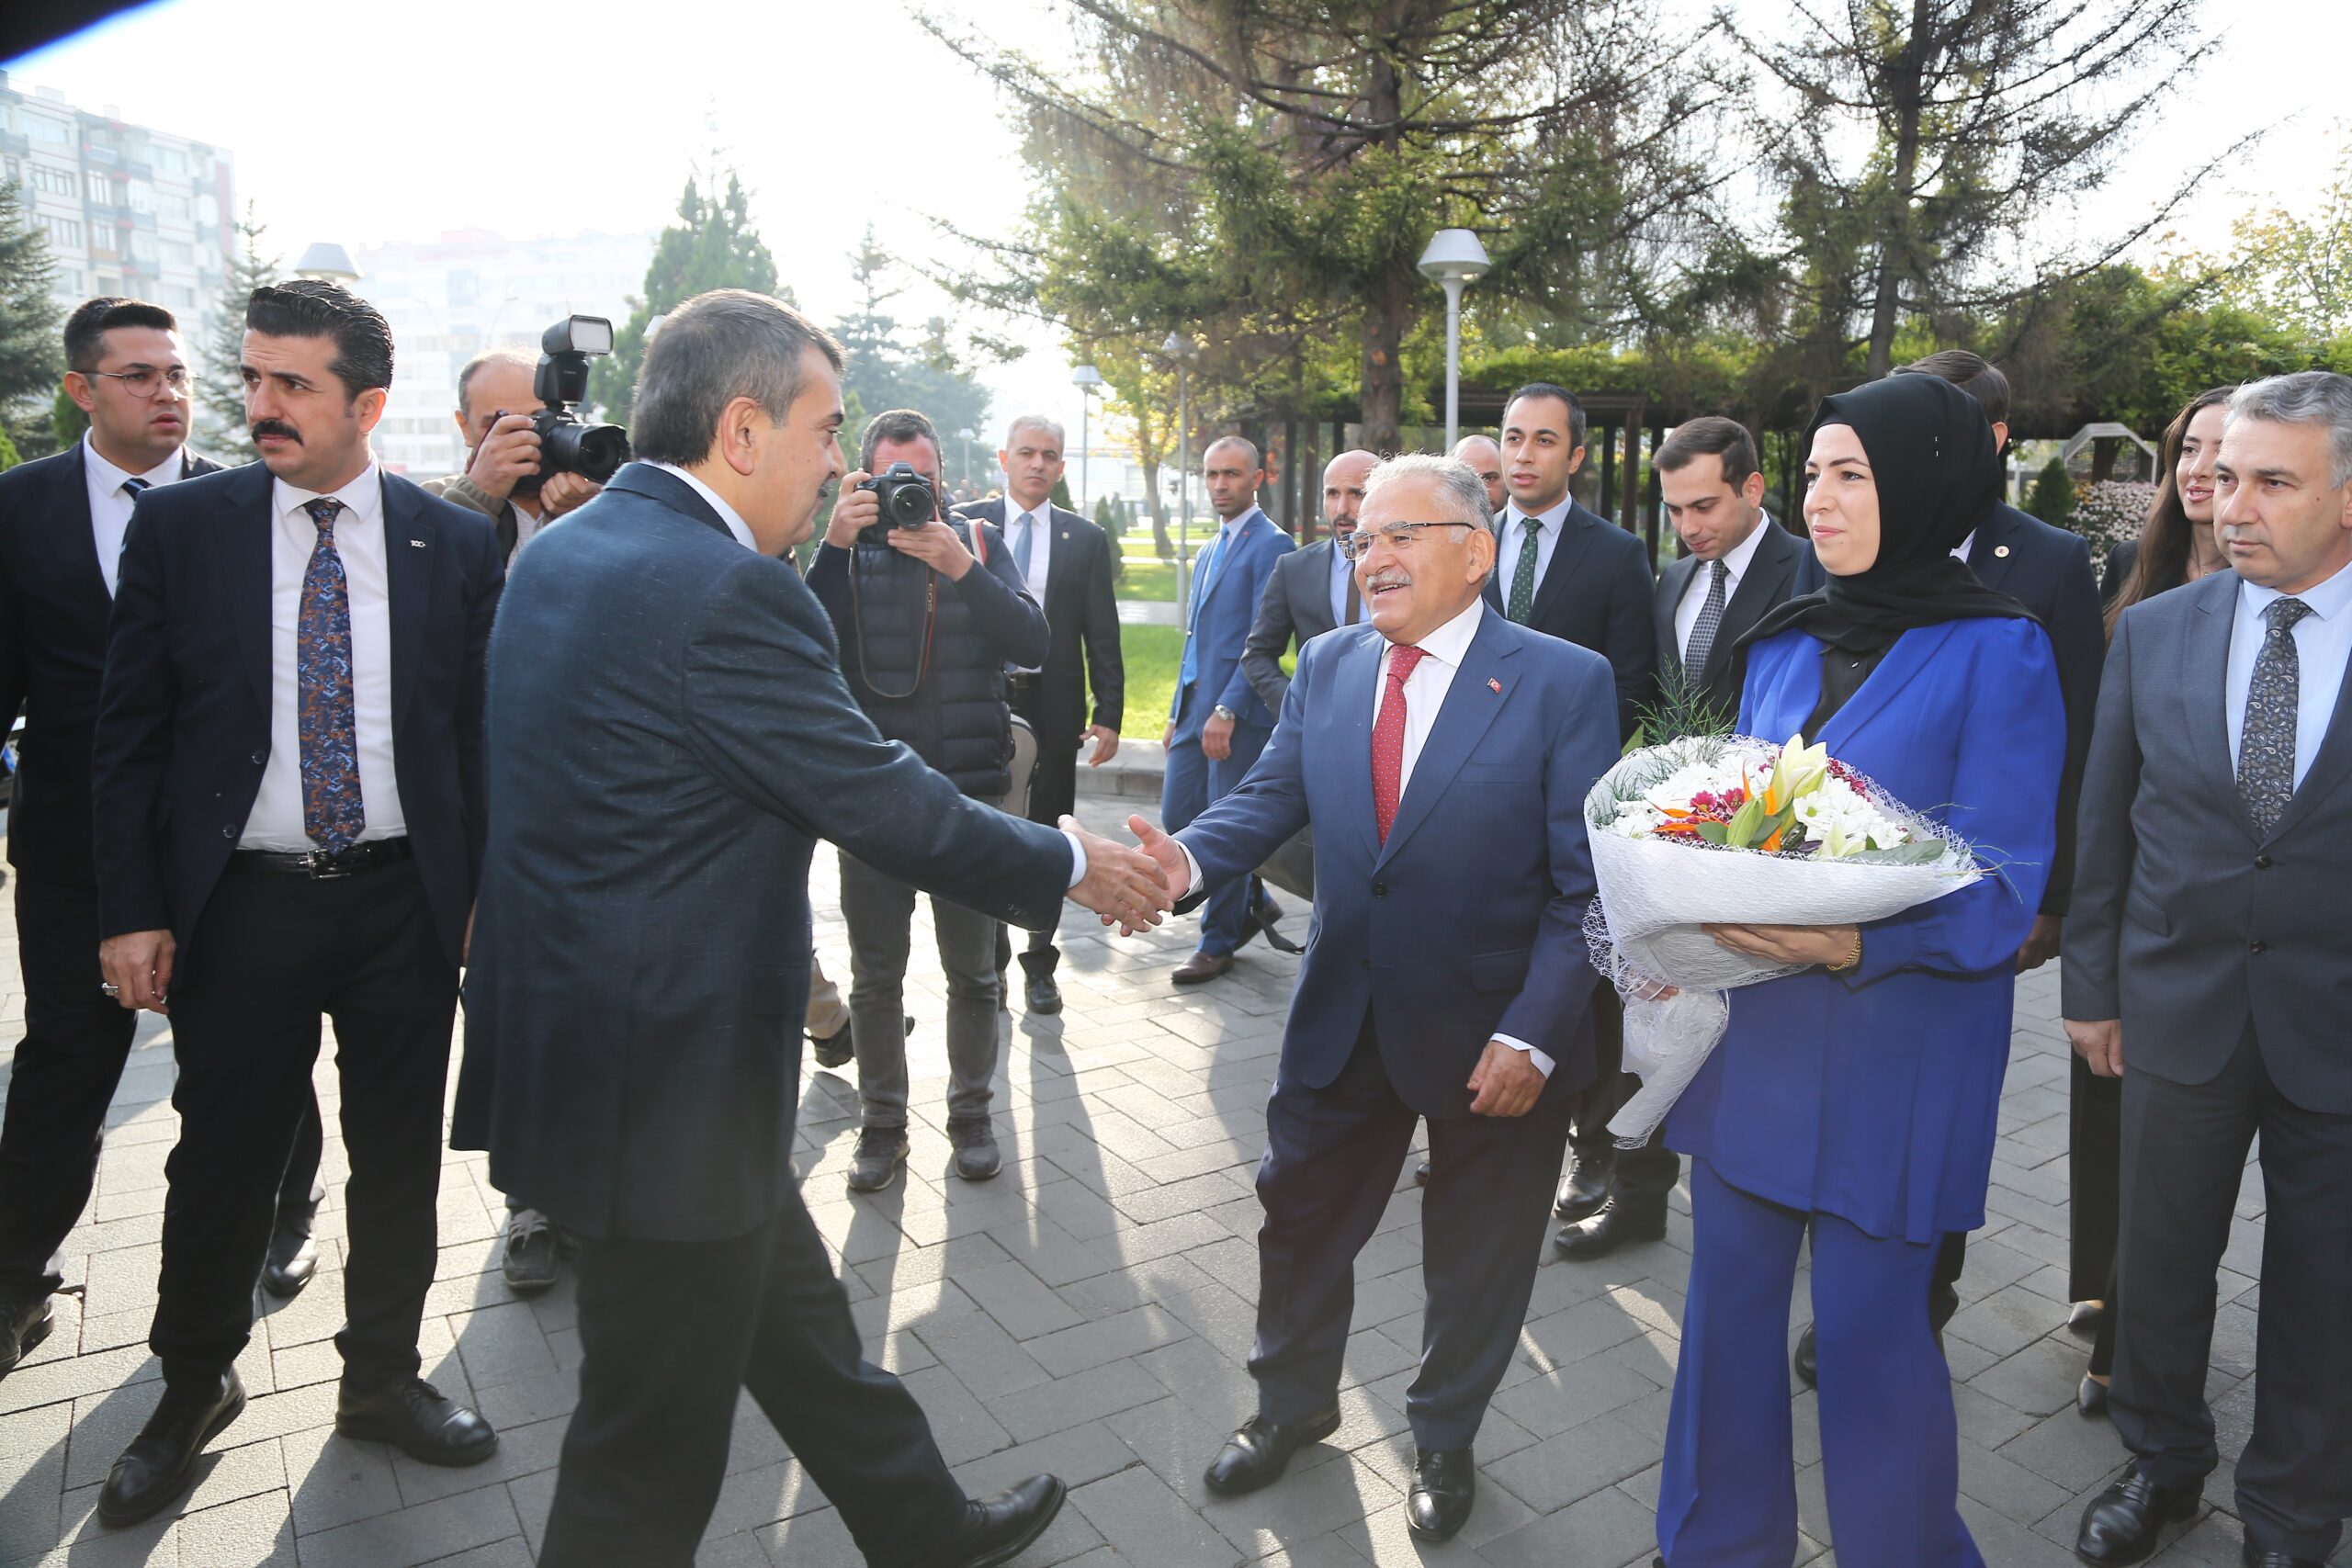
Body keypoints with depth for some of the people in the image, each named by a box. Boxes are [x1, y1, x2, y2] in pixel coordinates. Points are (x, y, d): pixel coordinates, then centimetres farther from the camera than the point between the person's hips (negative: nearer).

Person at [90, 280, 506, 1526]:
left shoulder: (454, 541, -1)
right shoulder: (179, 525, 0)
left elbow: (481, 728, 3)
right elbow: (128, 732, 1)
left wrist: (486, 893, 0)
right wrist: (132, 910, -4)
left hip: (405, 903, 1)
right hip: (238, 906, 0)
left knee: (399, 1159, 12)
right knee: (221, 1162, 11)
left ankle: (382, 1376, 34)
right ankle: (193, 1389, 37)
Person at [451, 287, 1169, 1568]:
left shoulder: (564, 549, 6)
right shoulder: (725, 590, -24)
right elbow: (887, 803, -19)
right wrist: (1070, 865, -4)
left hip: (579, 1025, 10)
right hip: (668, 1074, -10)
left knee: (792, 1315, 24)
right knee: (654, 1438, 11)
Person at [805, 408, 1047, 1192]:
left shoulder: (980, 542, 4)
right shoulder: (843, 549, 2)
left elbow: (1033, 644, -11)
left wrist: (960, 567, -21)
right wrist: (836, 544, -23)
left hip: (971, 793, 0)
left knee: (974, 970, 10)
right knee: (875, 977, 9)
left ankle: (970, 1112, 27)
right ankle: (882, 1123, 24)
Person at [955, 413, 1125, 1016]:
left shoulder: (1086, 539, 4)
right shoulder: (965, 524, 2)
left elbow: (1102, 636, 3)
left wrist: (1109, 714, -4)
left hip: (1053, 708, 0)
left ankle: (1040, 965, 21)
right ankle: (990, 961, 25)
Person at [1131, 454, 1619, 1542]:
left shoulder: (1565, 682, -12)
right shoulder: (1326, 666, 2)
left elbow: (1584, 884, -13)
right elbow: (1270, 797, -5)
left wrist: (1533, 1034, -20)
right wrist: (1187, 858, -26)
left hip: (1494, 1035, -3)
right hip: (1343, 1023, 4)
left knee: (1473, 1257, 17)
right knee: (1300, 1218, 18)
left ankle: (1445, 1441, 44)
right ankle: (1292, 1405, 47)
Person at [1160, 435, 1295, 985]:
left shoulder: (1270, 544, -8)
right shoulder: (1209, 552, 19)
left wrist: (1227, 710, -20)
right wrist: (1177, 715, 19)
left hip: (1240, 711, -9)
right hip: (1196, 706, 9)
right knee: (1178, 814, 9)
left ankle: (1219, 941, 14)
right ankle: (1253, 902, 27)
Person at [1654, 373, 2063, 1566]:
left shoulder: (1998, 653, -9)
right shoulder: (1784, 645, 8)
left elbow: (1999, 885, -13)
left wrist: (1856, 944, -30)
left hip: (1895, 1048, -5)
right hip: (1750, 1020, 6)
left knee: (1868, 1322, 6)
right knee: (1730, 1294, 15)